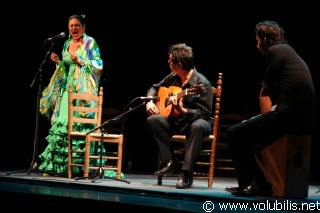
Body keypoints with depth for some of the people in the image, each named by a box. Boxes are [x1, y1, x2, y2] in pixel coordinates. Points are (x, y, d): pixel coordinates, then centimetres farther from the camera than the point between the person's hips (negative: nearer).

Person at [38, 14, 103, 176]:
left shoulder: (89, 42, -2)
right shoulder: (67, 44, 17)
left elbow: (99, 65, -8)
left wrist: (80, 61, -17)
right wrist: (58, 62, 4)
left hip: (83, 89, -6)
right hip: (68, 88, 6)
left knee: (78, 123, -13)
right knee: (62, 122, 0)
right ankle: (58, 164, 2)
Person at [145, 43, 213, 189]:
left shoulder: (201, 83, -18)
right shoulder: (173, 78, 3)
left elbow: (205, 113, -22)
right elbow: (155, 88, 21)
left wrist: (183, 111, -36)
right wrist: (150, 101, 0)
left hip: (194, 121, -6)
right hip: (176, 122, 6)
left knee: (198, 126, -41)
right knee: (152, 120, -20)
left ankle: (185, 174, -39)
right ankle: (170, 163, -17)